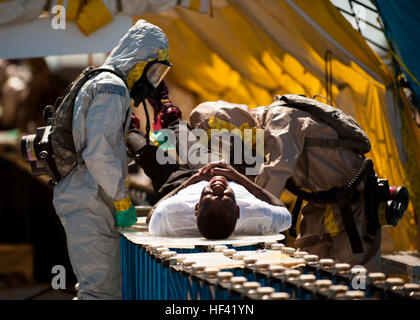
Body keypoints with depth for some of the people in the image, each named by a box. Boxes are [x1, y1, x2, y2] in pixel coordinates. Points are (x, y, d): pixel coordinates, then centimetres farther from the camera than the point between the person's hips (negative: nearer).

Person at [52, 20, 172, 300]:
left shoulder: (113, 89, 22)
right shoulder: (112, 89, -11)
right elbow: (98, 153, -20)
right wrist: (122, 199, -15)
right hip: (88, 204, -11)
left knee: (107, 287, 14)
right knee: (103, 291, -12)